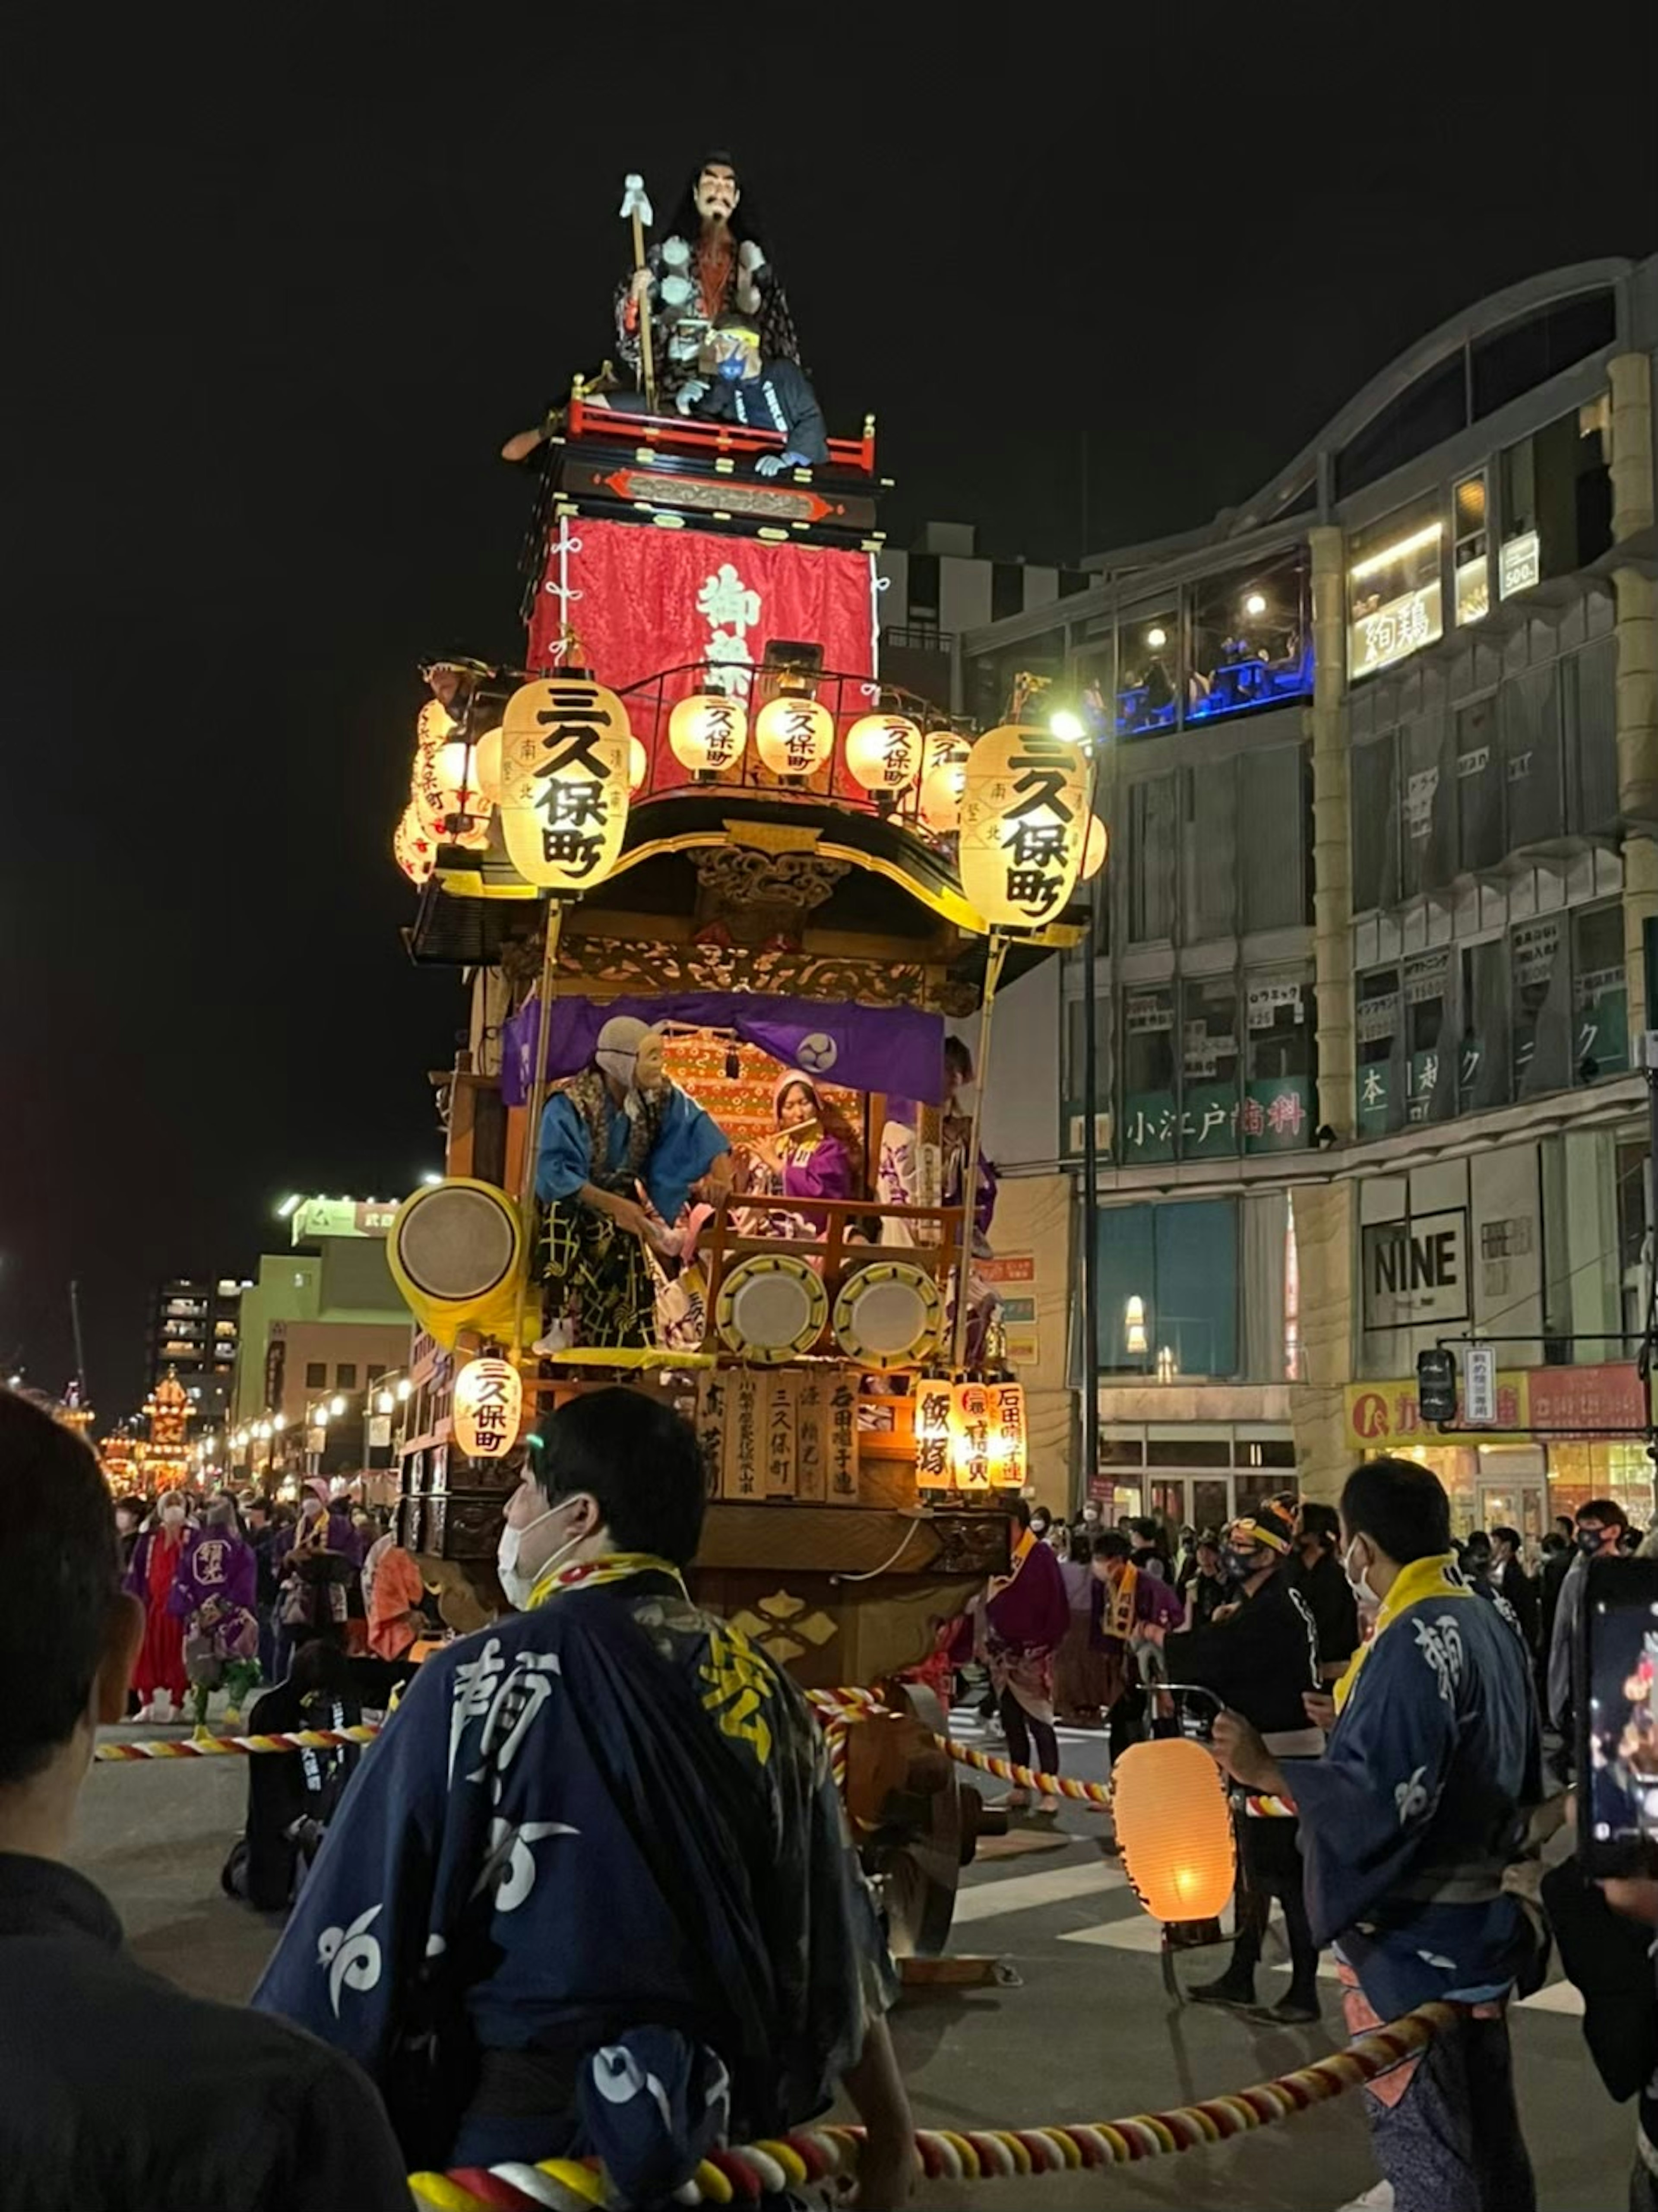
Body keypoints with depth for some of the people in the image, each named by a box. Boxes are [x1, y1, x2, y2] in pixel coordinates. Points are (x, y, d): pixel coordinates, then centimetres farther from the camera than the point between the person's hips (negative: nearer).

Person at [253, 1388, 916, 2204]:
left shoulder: (489, 1677, -14)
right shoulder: (767, 1690, 2)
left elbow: (357, 1938, -14)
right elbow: (839, 1947, 9)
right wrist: (891, 2139, 21)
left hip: (524, 2144, -5)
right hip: (723, 2144, 5)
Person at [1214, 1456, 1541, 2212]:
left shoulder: (1412, 1643, -22)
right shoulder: (1489, 1626, 8)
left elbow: (1382, 1795, -29)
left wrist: (1265, 1770, -26)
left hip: (1414, 1938, -10)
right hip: (1478, 1917, 10)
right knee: (1486, 2139, 20)